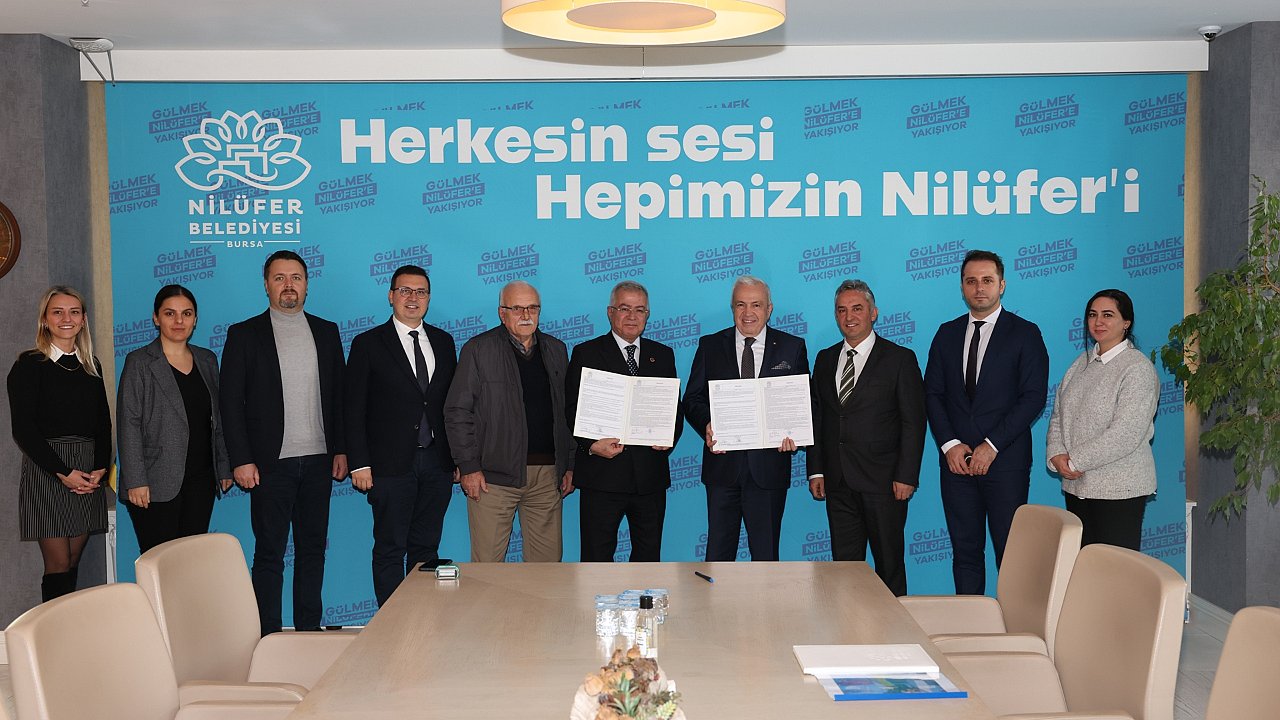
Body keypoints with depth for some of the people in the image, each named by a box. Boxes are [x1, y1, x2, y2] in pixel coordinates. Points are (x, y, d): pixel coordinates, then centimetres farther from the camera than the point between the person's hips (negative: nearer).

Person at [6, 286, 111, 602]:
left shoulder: (91, 366, 14)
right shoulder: (30, 365, -2)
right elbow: (23, 428, -8)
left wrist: (101, 468, -4)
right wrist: (63, 473, -14)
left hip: (88, 472, 5)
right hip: (45, 471, -4)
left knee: (73, 562, 6)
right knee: (58, 566, -5)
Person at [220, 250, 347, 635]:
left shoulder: (326, 332, 11)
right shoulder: (244, 334, 1)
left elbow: (338, 395, 12)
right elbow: (231, 402, -3)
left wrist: (340, 450, 4)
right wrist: (241, 460, -9)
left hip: (318, 461, 4)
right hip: (270, 463, -3)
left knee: (313, 549, 10)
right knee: (269, 554, 2)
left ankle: (310, 631, 19)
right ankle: (268, 638, 9)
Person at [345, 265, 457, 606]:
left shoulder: (443, 341, 12)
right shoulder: (368, 344, -1)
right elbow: (354, 409, -3)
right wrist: (359, 463, -10)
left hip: (437, 462, 4)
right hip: (391, 463, -4)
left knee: (427, 548, 11)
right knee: (390, 551, 3)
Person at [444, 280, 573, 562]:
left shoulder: (556, 350, 14)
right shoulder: (478, 349, 1)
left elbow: (568, 411, 16)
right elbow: (457, 412, -2)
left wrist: (570, 465, 10)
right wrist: (468, 467, -8)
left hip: (547, 475, 4)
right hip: (494, 475, -4)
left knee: (548, 562, 6)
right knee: (486, 563, -1)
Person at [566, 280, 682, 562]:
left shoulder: (663, 355, 14)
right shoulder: (586, 353, 3)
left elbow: (675, 407, 14)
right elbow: (573, 408, -3)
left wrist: (670, 437, -7)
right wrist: (592, 444, -18)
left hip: (651, 475, 4)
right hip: (602, 474, -3)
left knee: (649, 555, 11)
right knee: (597, 557, 2)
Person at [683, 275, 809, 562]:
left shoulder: (793, 347, 6)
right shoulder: (710, 345, 7)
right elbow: (692, 399, 5)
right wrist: (707, 425, -15)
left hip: (769, 465, 0)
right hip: (723, 462, 1)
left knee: (766, 554, 7)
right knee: (718, 552, 7)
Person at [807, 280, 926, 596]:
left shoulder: (900, 359, -1)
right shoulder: (825, 359, 13)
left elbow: (913, 422, -5)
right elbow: (817, 419, 13)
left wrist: (906, 476, -11)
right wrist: (816, 471, 6)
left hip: (883, 482, -4)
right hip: (838, 483, 4)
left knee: (889, 564, 3)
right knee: (844, 562, 6)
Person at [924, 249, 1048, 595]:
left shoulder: (1025, 333, 1)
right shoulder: (947, 333, 13)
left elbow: (1033, 397, -7)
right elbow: (932, 393, 9)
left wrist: (991, 446, -13)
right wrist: (950, 444, -6)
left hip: (1005, 461, -3)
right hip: (956, 460, 4)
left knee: (1010, 551, -1)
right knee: (965, 550, 7)